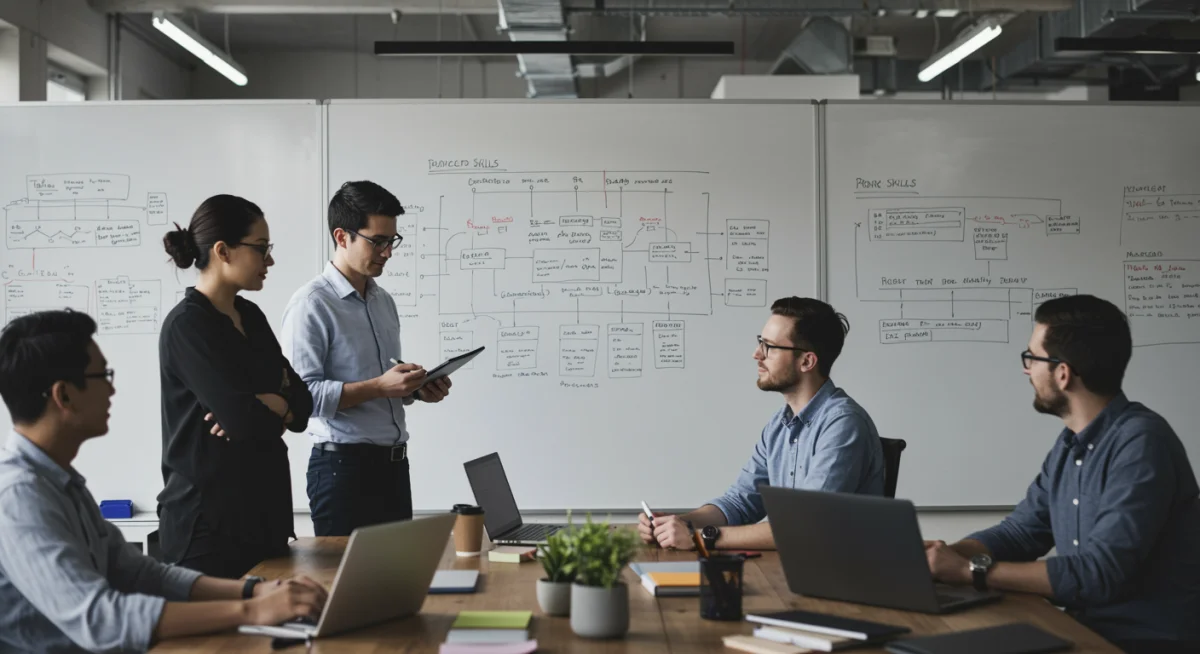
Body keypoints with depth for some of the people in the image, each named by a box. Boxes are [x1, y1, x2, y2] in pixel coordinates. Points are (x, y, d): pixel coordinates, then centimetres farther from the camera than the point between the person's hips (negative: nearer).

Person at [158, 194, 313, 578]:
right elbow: (244, 418, -22)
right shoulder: (187, 326, -13)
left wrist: (260, 408, -12)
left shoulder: (250, 316, 11)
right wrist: (278, 406, -1)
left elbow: (301, 402, 7)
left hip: (262, 510, 8)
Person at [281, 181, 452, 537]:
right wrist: (379, 387, -22)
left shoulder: (384, 302, 15)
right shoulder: (312, 304, -11)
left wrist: (417, 390, 3)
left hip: (393, 464, 8)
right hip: (343, 464, -8)